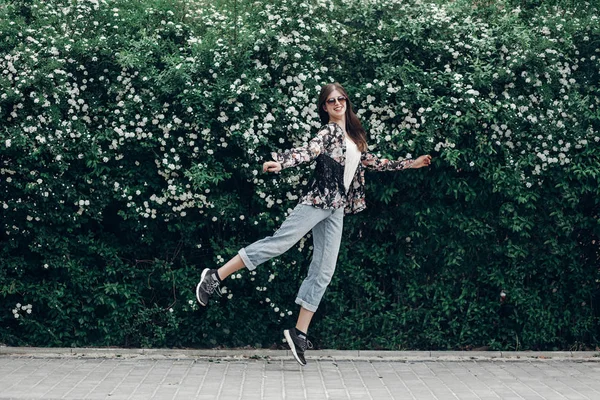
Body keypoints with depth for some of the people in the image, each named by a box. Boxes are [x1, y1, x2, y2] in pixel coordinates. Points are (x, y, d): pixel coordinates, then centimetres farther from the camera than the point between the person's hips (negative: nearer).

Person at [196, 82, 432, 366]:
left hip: (336, 209, 7)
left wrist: (409, 164, 37)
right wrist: (280, 162, -41)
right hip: (318, 201, -7)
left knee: (323, 271, -1)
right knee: (278, 242, -18)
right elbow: (309, 150, -20)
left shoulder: (355, 137, 21)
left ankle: (299, 333, -1)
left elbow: (371, 162, 32)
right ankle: (216, 276, -12)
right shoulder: (329, 132, -2)